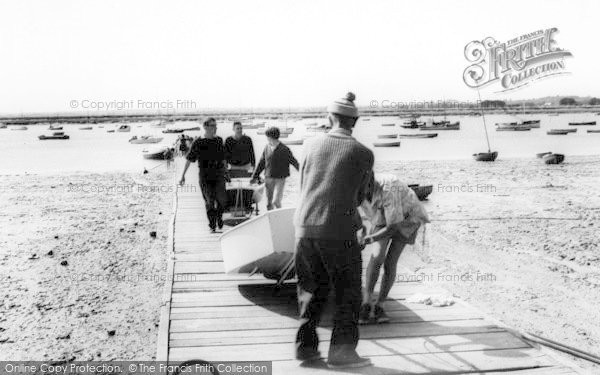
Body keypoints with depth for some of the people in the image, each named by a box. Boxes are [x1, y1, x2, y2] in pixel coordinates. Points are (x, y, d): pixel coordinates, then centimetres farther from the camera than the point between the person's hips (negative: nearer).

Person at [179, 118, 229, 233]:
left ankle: (219, 216, 22)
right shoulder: (197, 142, -3)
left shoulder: (219, 140, 8)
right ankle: (212, 225, 14)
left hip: (218, 174, 2)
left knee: (222, 199, -9)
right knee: (209, 201, -2)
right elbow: (189, 159, -2)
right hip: (205, 175, -2)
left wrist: (225, 171, 22)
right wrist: (183, 175, -4)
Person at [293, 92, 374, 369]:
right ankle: (341, 351, 11)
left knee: (311, 289, 18)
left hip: (305, 228, 4)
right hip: (340, 232, -4)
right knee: (348, 294, 10)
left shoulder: (311, 146, 6)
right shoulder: (363, 154, -2)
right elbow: (358, 197, 9)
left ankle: (305, 346, 21)